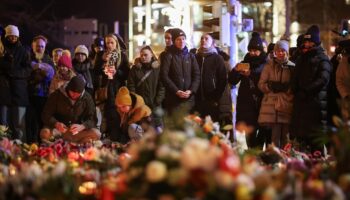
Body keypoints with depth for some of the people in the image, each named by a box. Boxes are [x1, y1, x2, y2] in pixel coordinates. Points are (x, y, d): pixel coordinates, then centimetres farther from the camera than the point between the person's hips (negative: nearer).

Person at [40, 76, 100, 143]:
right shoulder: (56, 95, -9)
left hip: (78, 132, 2)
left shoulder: (87, 98, -5)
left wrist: (82, 127, -29)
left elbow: (92, 119, -7)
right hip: (59, 130, -1)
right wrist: (56, 124, -30)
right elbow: (46, 115, -8)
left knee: (96, 134, -27)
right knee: (45, 133, -33)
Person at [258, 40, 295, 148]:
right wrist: (271, 86, -7)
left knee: (285, 137, 0)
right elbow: (261, 84, 7)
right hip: (272, 104, 0)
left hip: (287, 105, 0)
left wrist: (287, 88, -13)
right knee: (275, 136, -6)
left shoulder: (292, 67, 7)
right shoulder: (269, 65, 10)